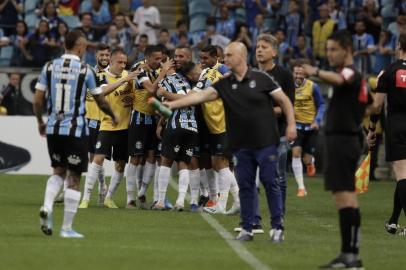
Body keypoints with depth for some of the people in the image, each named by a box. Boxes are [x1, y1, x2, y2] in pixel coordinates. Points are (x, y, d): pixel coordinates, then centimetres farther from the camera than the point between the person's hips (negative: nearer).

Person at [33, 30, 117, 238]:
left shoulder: (49, 67, 2)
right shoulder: (85, 71, -7)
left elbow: (37, 100, 3)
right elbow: (101, 102, 2)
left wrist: (40, 122, 20)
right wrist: (113, 116, 21)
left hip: (53, 128, 4)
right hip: (75, 129, -4)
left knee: (59, 171, 22)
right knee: (74, 178, 4)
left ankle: (47, 207, -3)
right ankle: (67, 228, 5)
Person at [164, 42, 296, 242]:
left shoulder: (261, 79, -5)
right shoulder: (225, 84, 5)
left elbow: (284, 100, 0)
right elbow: (201, 96, -3)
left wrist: (291, 124, -8)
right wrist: (173, 104, -13)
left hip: (265, 142, -4)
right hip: (241, 145, 4)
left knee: (270, 183, -3)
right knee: (245, 186, 6)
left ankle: (277, 227, 4)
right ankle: (247, 228, 12)